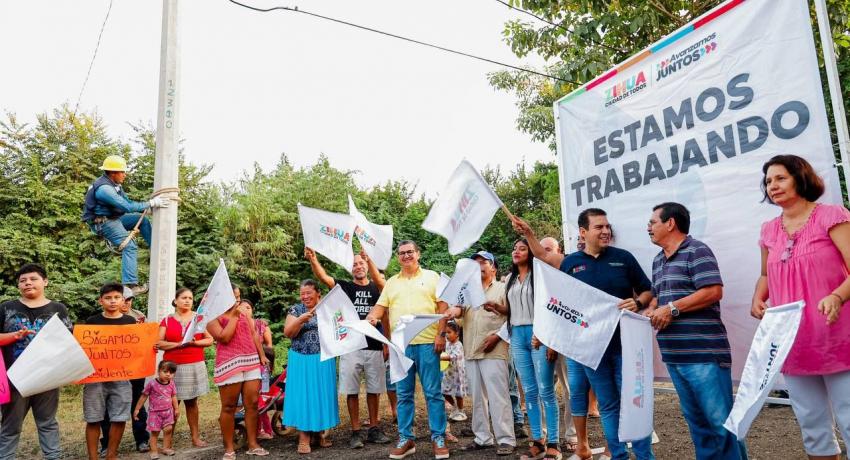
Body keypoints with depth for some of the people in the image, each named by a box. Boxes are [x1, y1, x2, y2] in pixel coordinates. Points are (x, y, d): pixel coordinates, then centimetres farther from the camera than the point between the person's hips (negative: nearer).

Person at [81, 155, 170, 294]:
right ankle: (130, 285, -23)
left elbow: (127, 202, 11)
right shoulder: (104, 188, -25)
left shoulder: (114, 184, 6)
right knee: (130, 246, -19)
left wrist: (148, 207, -4)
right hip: (102, 223, -10)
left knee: (142, 219, 8)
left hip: (113, 218, 10)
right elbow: (127, 207, -31)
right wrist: (151, 203, -28)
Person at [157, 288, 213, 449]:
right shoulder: (167, 320, 5)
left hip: (195, 366, 1)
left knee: (192, 401, 6)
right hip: (173, 366, -1)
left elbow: (209, 340, 4)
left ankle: (195, 437, 10)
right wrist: (179, 344, -15)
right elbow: (159, 343, -3)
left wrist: (195, 342, -13)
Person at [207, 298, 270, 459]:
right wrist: (234, 316, -11)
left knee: (252, 404, 5)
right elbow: (224, 338, -15)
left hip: (251, 361, 5)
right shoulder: (213, 318, -1)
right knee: (229, 407, 1)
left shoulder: (243, 311, 16)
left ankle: (253, 444, 13)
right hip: (229, 364, -5)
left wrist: (262, 355, 11)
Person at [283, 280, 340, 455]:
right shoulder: (295, 310, 1)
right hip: (301, 360, -1)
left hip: (323, 360, 2)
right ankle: (304, 436, 6)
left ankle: (319, 433, 20)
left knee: (322, 394, 7)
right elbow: (287, 333, -8)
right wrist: (300, 320, -22)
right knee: (302, 395, 0)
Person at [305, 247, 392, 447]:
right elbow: (323, 277, -12)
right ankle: (356, 432, 13)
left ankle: (374, 429, 22)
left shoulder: (376, 287, 6)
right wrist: (313, 259, -32)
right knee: (351, 390, 2)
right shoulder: (345, 287, 4)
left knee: (373, 389, 9)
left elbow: (381, 282, -19)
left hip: (374, 347, 1)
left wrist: (369, 259, -35)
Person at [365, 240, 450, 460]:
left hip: (427, 342, -3)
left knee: (433, 392, 1)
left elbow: (442, 306, 1)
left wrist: (441, 334, -9)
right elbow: (380, 306, 11)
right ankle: (406, 438, 18)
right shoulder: (391, 282, 16)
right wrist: (371, 318, -11)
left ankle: (438, 438, 10)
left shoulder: (431, 277, 6)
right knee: (403, 394, 9)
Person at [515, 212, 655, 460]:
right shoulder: (571, 262, 3)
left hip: (623, 342, -1)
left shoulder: (623, 257, 1)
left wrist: (638, 303, -14)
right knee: (608, 405, 10)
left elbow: (647, 291, 6)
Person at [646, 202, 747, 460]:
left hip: (704, 352, -8)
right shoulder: (658, 260, 18)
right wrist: (651, 311, 5)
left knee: (720, 419, -2)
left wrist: (672, 308, -16)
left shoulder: (696, 250, -7)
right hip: (674, 354, 8)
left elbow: (714, 292, -16)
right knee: (695, 418, 15)